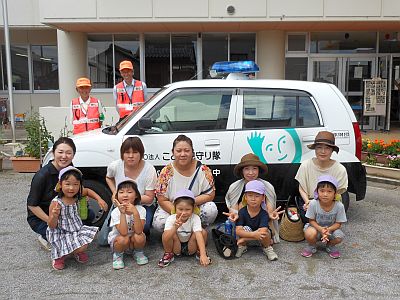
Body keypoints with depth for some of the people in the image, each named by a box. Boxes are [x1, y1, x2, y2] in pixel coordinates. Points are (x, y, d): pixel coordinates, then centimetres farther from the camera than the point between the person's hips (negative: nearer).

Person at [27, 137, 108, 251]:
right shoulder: (42, 175, -25)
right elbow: (32, 205, -19)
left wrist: (98, 198, -6)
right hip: (40, 219, -6)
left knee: (89, 214, -12)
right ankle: (45, 238, 5)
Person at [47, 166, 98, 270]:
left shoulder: (77, 196, -5)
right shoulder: (56, 203, -22)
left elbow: (88, 191, 20)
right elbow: (52, 226, -16)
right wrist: (54, 216, -38)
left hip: (77, 229, 7)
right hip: (62, 234, -7)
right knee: (82, 247, -23)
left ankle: (78, 251, 18)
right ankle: (60, 255, 6)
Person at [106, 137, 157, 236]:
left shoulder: (149, 169, -23)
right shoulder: (115, 166, -14)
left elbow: (149, 198, -16)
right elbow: (109, 178, 14)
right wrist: (114, 192, -4)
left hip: (144, 205, -2)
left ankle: (143, 235, 8)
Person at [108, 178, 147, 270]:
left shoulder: (140, 210, -20)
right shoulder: (115, 212, -22)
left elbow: (138, 231, -31)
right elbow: (123, 232, -32)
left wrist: (135, 213, -41)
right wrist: (122, 213, -39)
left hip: (134, 240, 1)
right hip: (117, 239, -1)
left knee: (140, 237, -30)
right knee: (124, 239, -33)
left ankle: (138, 252, 4)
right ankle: (117, 255, 1)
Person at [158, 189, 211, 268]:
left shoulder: (195, 218, -21)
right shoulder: (171, 219, -19)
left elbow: (199, 235, -33)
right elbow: (166, 239, -29)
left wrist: (203, 254, -46)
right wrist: (175, 227, -47)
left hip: (190, 247, 0)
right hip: (176, 247, 0)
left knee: (203, 232, -27)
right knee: (166, 233, -31)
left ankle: (199, 252, 1)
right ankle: (168, 254, -1)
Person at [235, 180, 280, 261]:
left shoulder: (264, 213, -25)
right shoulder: (242, 212, -21)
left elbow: (262, 231, -37)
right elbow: (238, 231, -29)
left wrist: (243, 239, -36)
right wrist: (253, 234, -47)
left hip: (260, 237, -1)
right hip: (247, 233, 1)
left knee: (265, 233, -33)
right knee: (245, 228, -31)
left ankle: (267, 248, 1)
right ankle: (242, 246, -1)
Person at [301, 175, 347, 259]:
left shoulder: (339, 206, -21)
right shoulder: (313, 204, -23)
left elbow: (338, 223, -11)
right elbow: (312, 220, -12)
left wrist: (328, 229, -30)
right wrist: (320, 229, -30)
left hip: (332, 228, 1)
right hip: (316, 227, -1)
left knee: (339, 237, -29)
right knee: (309, 234, -33)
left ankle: (330, 246, 9)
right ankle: (311, 246, 4)